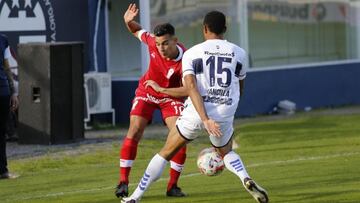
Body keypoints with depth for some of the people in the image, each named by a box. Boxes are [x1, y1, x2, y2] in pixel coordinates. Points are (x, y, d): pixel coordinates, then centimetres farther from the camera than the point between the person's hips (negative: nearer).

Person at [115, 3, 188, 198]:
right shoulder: (153, 42, -24)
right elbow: (137, 31, -4)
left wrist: (163, 89, -38)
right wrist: (128, 21, -22)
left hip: (171, 96, -1)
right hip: (146, 93, 1)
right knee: (134, 132, -13)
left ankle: (172, 185, 0)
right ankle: (123, 182, -9)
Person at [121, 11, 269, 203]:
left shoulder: (191, 53, 2)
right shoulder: (238, 53, 9)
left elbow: (191, 88, -12)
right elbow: (240, 90, 19)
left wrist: (205, 120, -19)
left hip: (196, 112, -2)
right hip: (225, 114, 2)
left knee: (165, 153, 15)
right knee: (226, 152, 29)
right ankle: (246, 179, -1)